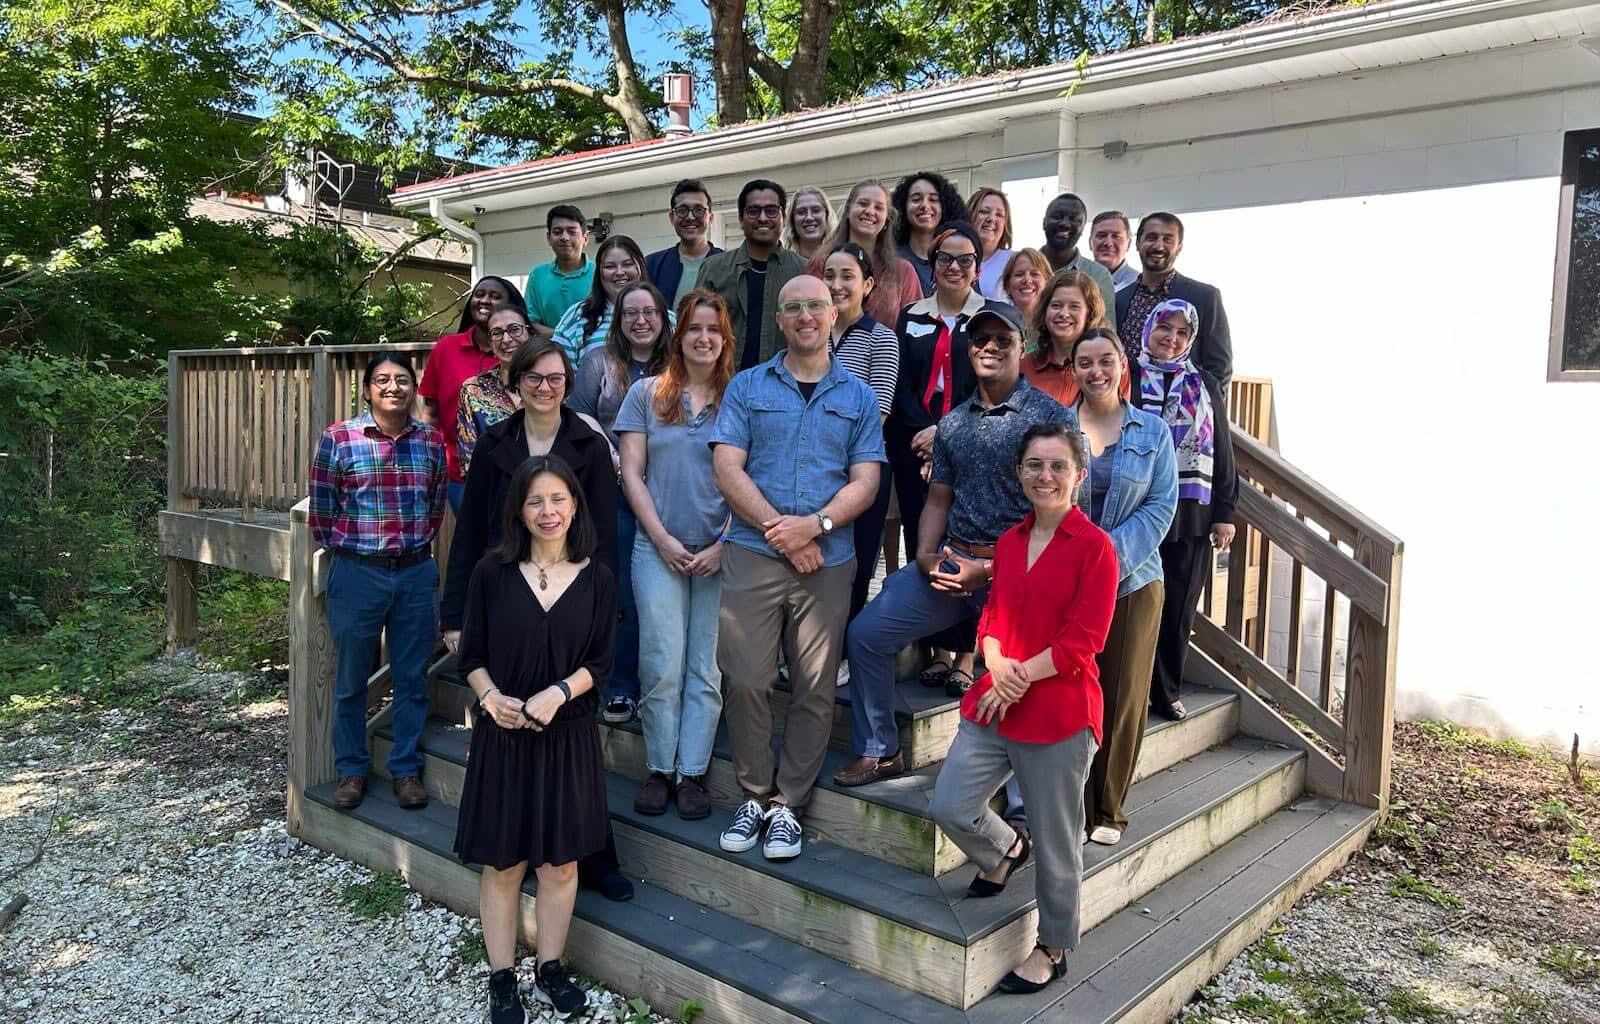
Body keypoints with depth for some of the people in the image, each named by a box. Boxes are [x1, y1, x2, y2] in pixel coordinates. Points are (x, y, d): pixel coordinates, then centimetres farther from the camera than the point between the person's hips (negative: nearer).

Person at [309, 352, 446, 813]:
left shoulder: (433, 441, 2)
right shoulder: (337, 439, -5)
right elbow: (321, 513, -1)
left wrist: (415, 543, 4)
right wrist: (353, 546, 0)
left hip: (416, 572, 2)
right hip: (356, 572, -2)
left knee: (411, 677, 9)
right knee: (351, 679, 9)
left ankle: (406, 770, 23)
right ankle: (351, 770, 25)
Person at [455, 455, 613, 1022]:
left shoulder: (597, 580, -2)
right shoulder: (492, 573, -3)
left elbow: (600, 662, -2)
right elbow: (472, 655, 0)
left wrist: (559, 692, -19)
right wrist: (491, 697, -18)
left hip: (568, 736, 1)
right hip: (501, 735, -1)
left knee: (560, 863, 10)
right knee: (502, 863, 9)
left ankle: (550, 969, 29)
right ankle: (502, 979, 25)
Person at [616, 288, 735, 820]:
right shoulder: (646, 394, 7)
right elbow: (631, 474, 4)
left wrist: (722, 546, -8)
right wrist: (663, 540, -5)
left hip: (719, 551, 0)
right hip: (659, 549, 0)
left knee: (706, 668, 2)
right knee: (662, 665, -2)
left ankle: (692, 773, 10)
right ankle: (659, 769, 11)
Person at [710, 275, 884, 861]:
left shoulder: (858, 397, 12)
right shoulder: (747, 388, 9)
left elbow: (865, 482, 4)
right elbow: (728, 470, 0)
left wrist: (814, 525, -13)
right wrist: (779, 529, -11)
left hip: (828, 560, 1)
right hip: (752, 553, -1)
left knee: (815, 689, 3)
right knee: (745, 679, -3)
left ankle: (788, 804, 16)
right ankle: (754, 796, 15)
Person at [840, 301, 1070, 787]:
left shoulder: (1049, 416, -6)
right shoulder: (953, 422, 14)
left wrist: (990, 569, -16)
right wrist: (925, 557, -1)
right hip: (950, 561, 6)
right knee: (865, 633, -2)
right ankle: (879, 751, 14)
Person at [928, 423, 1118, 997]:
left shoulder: (1094, 546, -10)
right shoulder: (1009, 541, 10)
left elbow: (1082, 641, -13)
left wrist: (1022, 676, -16)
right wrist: (997, 665, -7)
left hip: (1058, 713, -6)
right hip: (995, 703, 6)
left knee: (1055, 841, 8)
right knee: (949, 806, 2)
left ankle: (1052, 950, 30)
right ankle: (1006, 850, 35)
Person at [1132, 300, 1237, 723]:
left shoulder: (1203, 387, 13)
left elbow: (1222, 454, 13)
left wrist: (1225, 513, 8)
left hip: (1190, 517, 3)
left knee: (1178, 610, 8)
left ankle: (1167, 692, 21)